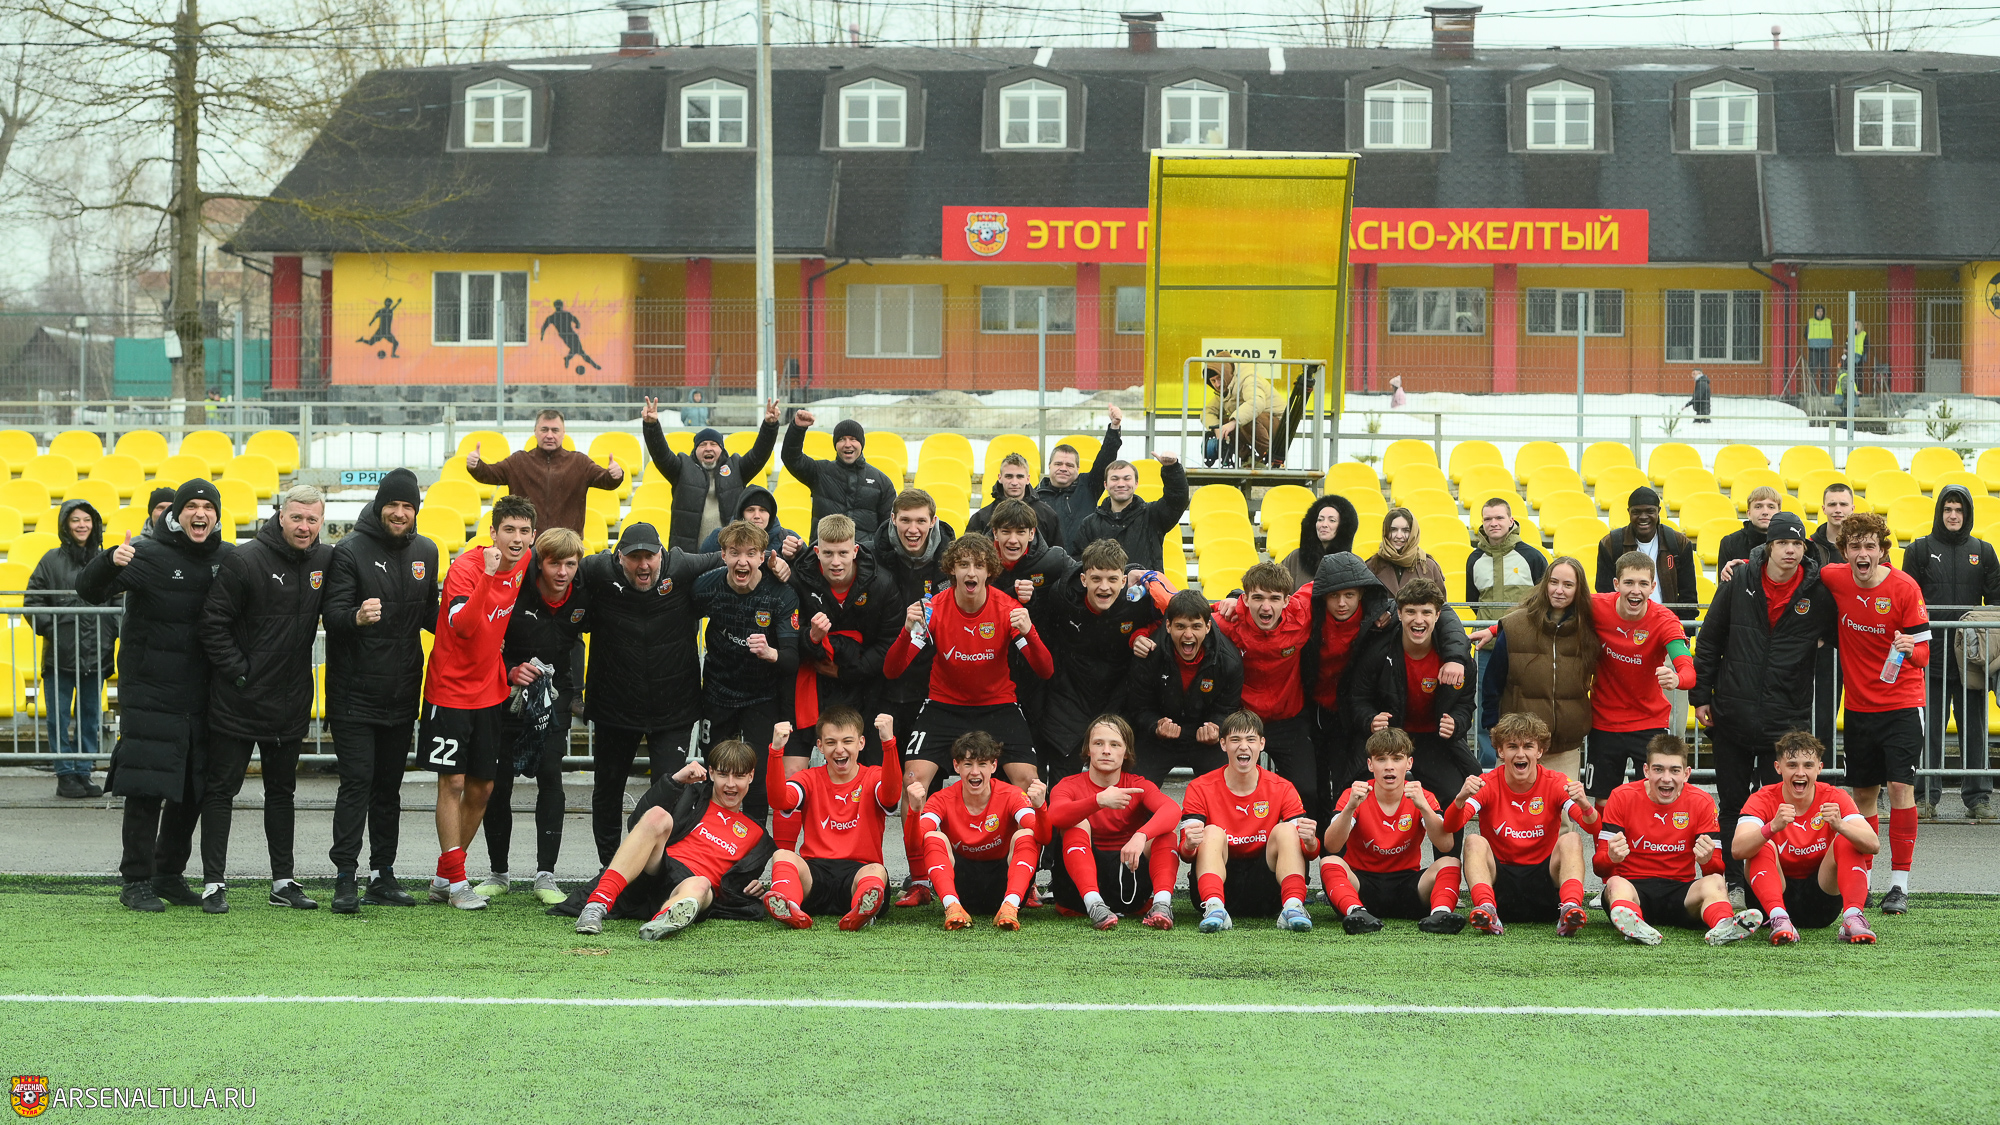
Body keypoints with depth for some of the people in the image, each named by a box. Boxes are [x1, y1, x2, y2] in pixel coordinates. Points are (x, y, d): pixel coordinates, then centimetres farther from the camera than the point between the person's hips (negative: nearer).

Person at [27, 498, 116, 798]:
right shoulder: (53, 560, 0)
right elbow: (33, 599, 2)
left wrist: (114, 630, 2)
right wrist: (49, 627, -9)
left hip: (96, 653, 3)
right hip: (60, 653, -2)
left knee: (91, 716, 8)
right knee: (59, 717, 1)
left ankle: (84, 773, 17)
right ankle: (65, 776, 8)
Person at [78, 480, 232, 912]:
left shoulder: (229, 558, 6)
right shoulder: (148, 555, -8)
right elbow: (89, 591, -15)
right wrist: (110, 562, -35)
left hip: (201, 695, 5)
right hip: (149, 693, -5)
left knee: (192, 791, 11)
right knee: (146, 788, -6)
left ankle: (170, 874, 24)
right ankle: (137, 881, 2)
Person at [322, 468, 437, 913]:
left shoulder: (425, 551, 9)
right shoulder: (350, 550, -8)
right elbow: (332, 616, -15)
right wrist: (357, 616, -36)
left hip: (402, 693, 5)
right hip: (355, 693, -5)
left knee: (389, 786, 10)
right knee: (357, 782, -9)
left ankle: (383, 876, 15)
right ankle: (346, 879, -7)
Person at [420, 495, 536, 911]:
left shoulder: (523, 566, 1)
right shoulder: (466, 567, -18)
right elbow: (462, 625, -35)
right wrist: (487, 576, -43)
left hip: (489, 690, 7)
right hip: (450, 690, -7)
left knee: (481, 789, 8)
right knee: (453, 782, -5)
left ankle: (444, 878, 19)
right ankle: (456, 882, 1)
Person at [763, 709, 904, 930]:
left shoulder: (873, 778, 10)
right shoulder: (810, 779, 14)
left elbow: (891, 795, -16)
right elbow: (779, 800, -8)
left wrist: (888, 743, -30)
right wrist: (776, 750, -22)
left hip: (858, 869, -1)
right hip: (815, 870, 1)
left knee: (877, 871, -34)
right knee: (782, 855, -28)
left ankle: (861, 911, -67)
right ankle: (791, 910, -58)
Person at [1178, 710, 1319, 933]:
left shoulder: (1281, 789, 3)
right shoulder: (1200, 789, 0)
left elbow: (1310, 851, -3)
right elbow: (1187, 854, -9)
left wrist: (1310, 842, -29)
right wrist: (1189, 845, -35)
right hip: (1218, 885, -1)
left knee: (1286, 830, -18)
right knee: (1212, 832, -23)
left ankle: (1293, 907, -38)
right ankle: (1214, 908, -46)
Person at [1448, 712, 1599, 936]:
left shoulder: (1554, 783, -1)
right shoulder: (1487, 785, -2)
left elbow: (1593, 829, -15)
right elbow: (1451, 827, -17)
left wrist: (1584, 806, -39)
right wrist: (1460, 799, -39)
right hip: (1500, 879, 0)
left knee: (1570, 841, -23)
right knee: (1474, 842, -24)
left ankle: (1570, 908, -44)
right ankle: (1486, 908, -45)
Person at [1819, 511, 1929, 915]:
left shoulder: (1905, 587, -14)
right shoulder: (1835, 579, -4)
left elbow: (1923, 653, -12)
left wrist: (1910, 649, -35)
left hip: (1902, 705, -4)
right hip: (1858, 706, 4)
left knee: (1901, 787, -12)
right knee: (1862, 795, 9)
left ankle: (1899, 883, -6)